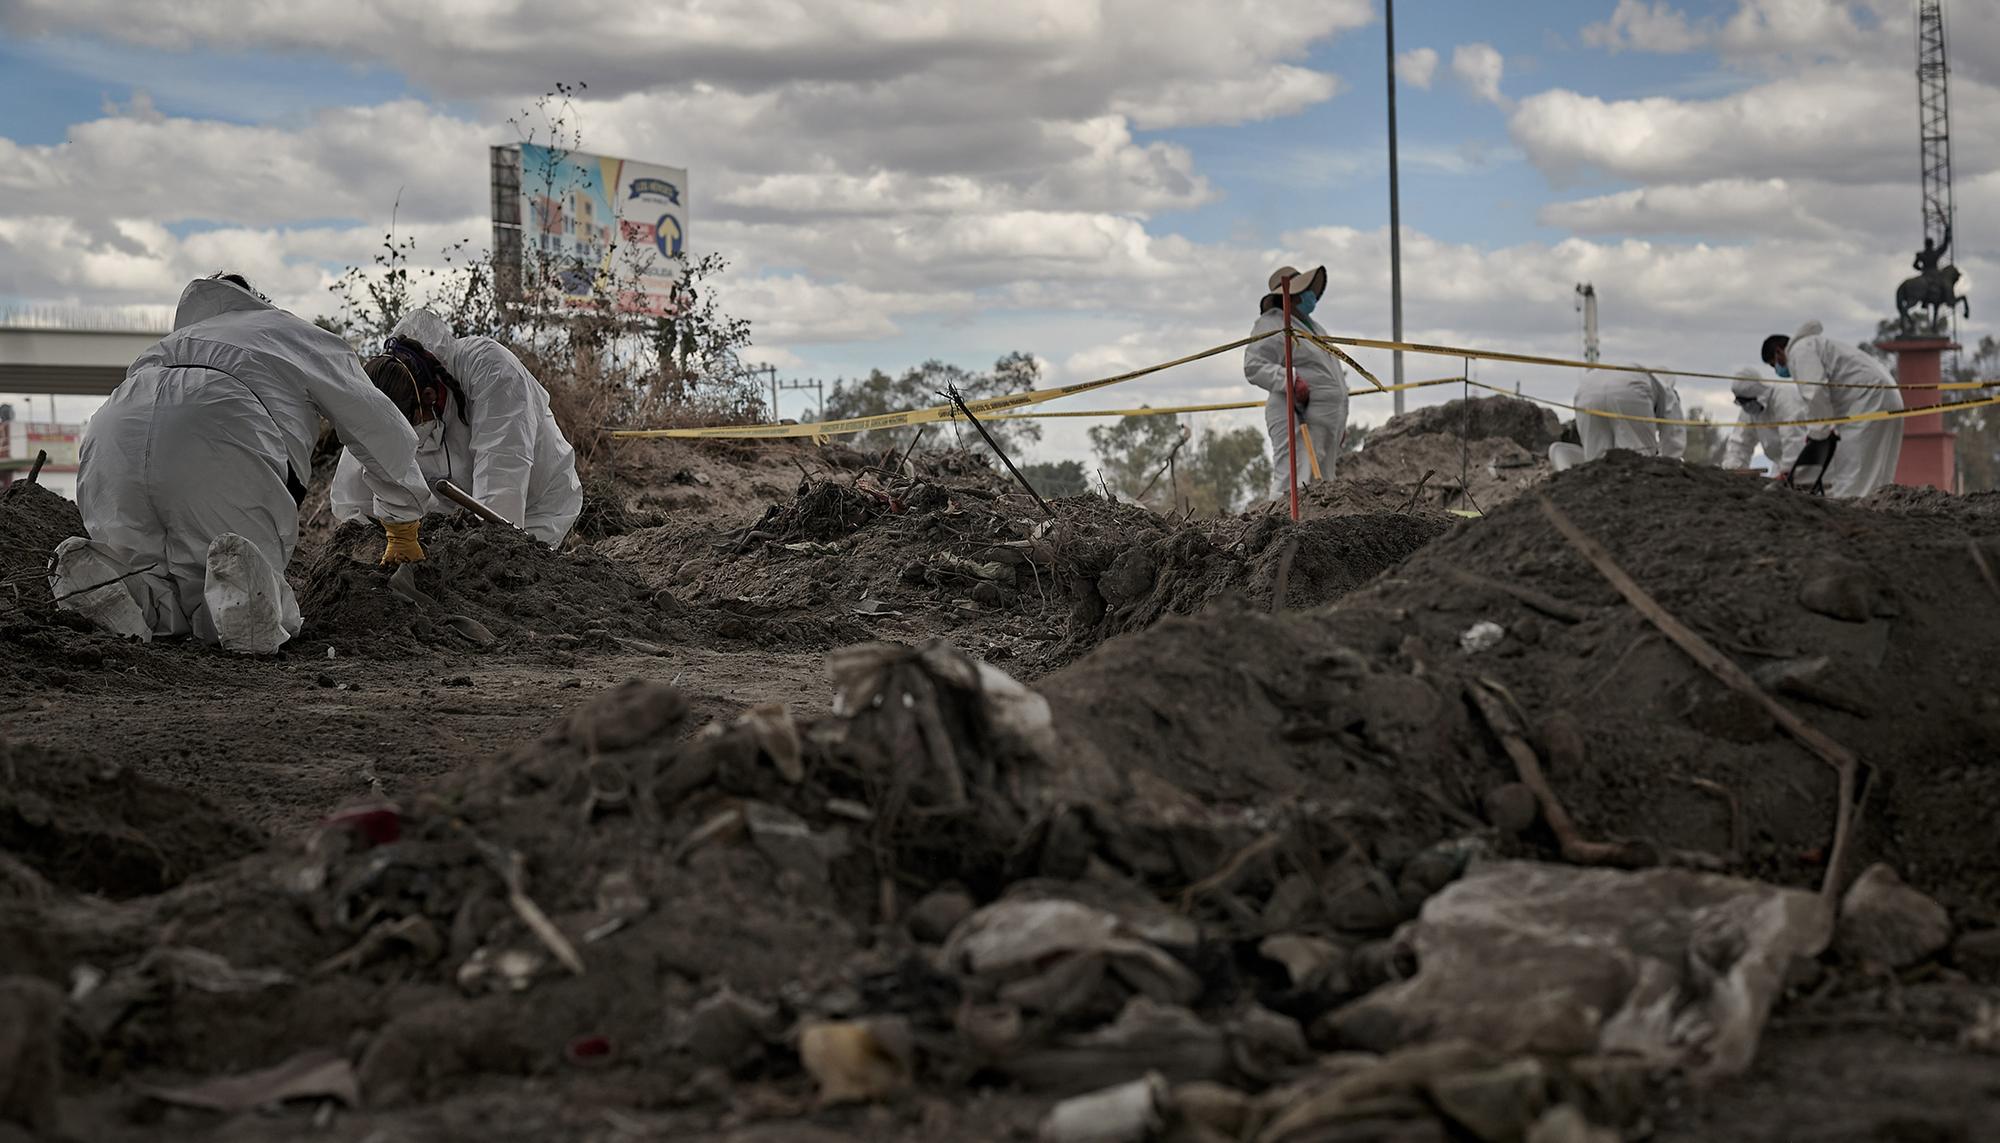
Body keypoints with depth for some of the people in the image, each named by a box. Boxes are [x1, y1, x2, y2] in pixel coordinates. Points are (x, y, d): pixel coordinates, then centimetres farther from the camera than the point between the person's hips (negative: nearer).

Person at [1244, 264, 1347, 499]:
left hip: (1330, 420, 10)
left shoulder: (1312, 326, 23)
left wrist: (1341, 423, 27)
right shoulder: (1272, 325, -6)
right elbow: (1254, 367, -16)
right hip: (1298, 419, -10)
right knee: (1292, 488, -19)